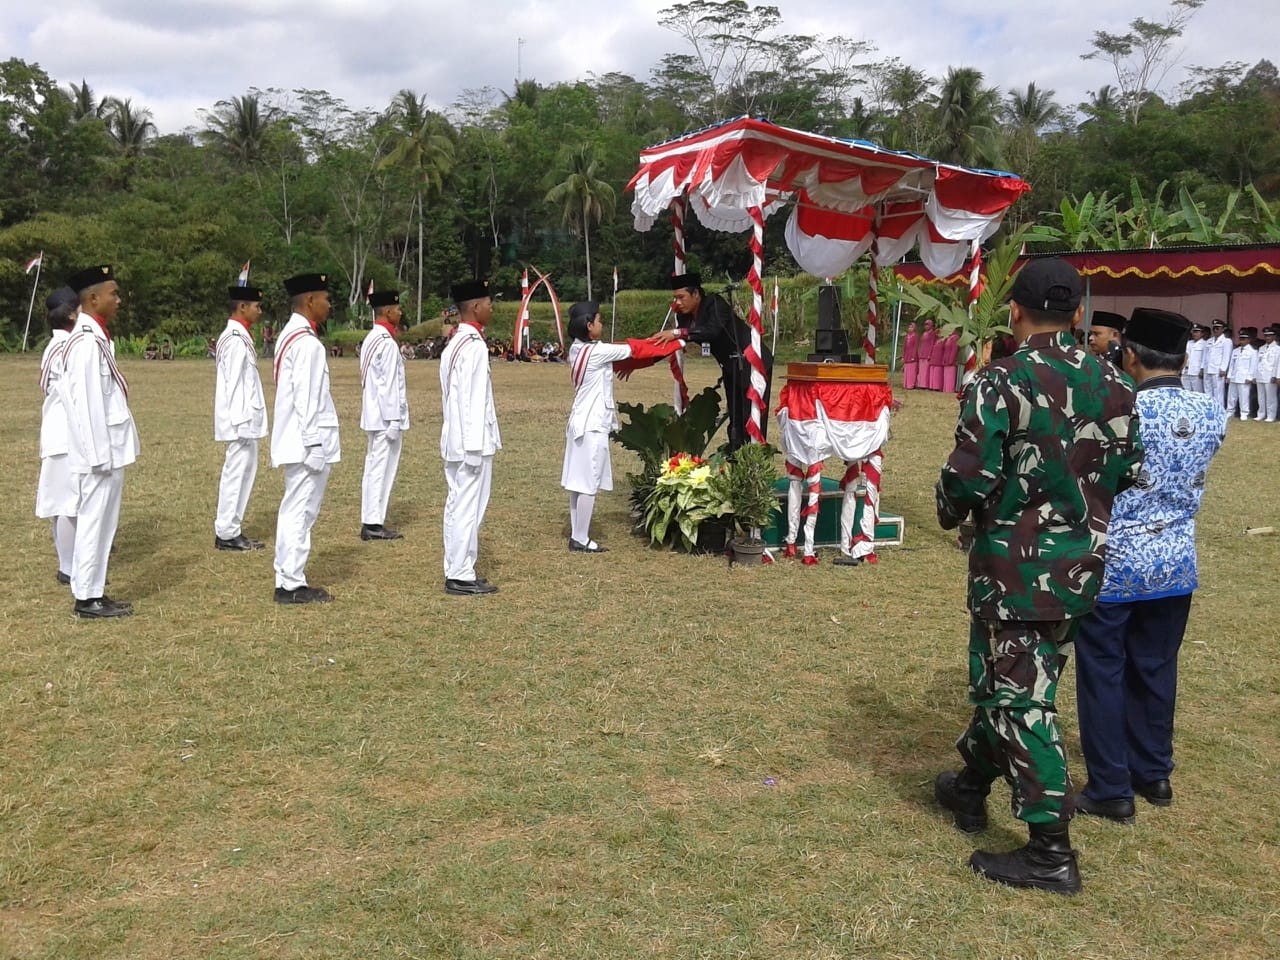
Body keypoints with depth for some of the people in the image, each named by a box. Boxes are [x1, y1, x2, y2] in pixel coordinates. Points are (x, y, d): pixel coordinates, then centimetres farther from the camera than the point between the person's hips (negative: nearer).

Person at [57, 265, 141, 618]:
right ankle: (87, 599, 7)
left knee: (101, 522, 14)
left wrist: (107, 451, 16)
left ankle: (93, 593, 23)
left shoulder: (96, 338, 12)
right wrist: (100, 455, -20)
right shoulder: (87, 342, -17)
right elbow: (87, 404, -21)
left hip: (109, 449, 10)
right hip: (100, 451, -10)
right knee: (94, 522, -1)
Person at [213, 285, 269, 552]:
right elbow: (234, 385, -20)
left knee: (243, 472, 14)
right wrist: (241, 422, -20)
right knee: (236, 474, -4)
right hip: (241, 420, -10)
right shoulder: (237, 340, -16)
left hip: (243, 419, 10)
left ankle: (230, 530, 20)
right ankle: (227, 534, 3)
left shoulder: (236, 336, 15)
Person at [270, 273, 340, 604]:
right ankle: (292, 585, 2)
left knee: (295, 512, 14)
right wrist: (314, 446, -19)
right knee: (300, 512, -4)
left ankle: (289, 579, 21)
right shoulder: (307, 342, -17)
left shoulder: (290, 335, 15)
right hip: (307, 443, -10)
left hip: (298, 443, 10)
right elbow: (307, 402, -21)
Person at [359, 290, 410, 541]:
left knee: (374, 468, 13)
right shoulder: (387, 343, -18)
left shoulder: (371, 339, 13)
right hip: (386, 417, -10)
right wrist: (394, 421, -18)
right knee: (381, 469, -4)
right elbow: (388, 386, -20)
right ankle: (373, 524, 0)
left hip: (374, 416, 10)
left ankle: (371, 521, 18)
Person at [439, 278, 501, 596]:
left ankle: (456, 571, 20)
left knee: (457, 505, 13)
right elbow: (473, 402, -20)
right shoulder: (474, 346, -16)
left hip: (455, 440, 10)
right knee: (469, 508, -4)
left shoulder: (454, 344, 14)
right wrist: (475, 447, -20)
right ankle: (462, 576, 1)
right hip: (471, 442, -10)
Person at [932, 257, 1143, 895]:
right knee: (1011, 677, 21)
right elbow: (1129, 471, 6)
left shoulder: (1000, 382, -16)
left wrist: (951, 513, 1)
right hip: (1081, 562, 7)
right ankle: (971, 786, 39)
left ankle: (1051, 853, 6)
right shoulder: (1112, 383, 2)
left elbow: (969, 475, -20)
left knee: (1020, 696, 1)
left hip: (1014, 564, -7)